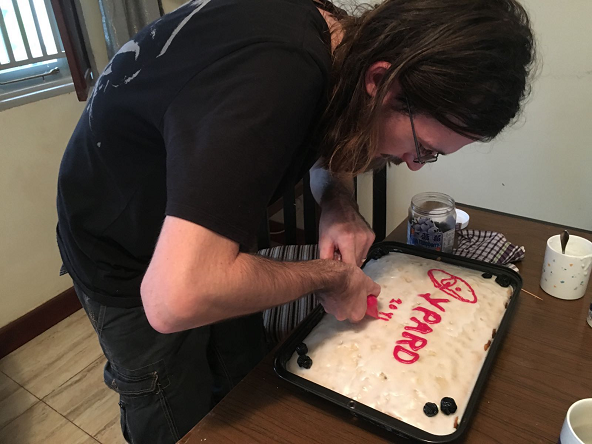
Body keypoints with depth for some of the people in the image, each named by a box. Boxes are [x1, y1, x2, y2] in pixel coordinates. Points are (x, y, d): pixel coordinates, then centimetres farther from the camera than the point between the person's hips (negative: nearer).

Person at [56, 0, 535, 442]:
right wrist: (328, 276, -29)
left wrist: (340, 203, -13)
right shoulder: (274, 75, -40)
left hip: (206, 236, 7)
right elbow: (176, 298, -46)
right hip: (133, 266, -6)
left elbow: (329, 142, 9)